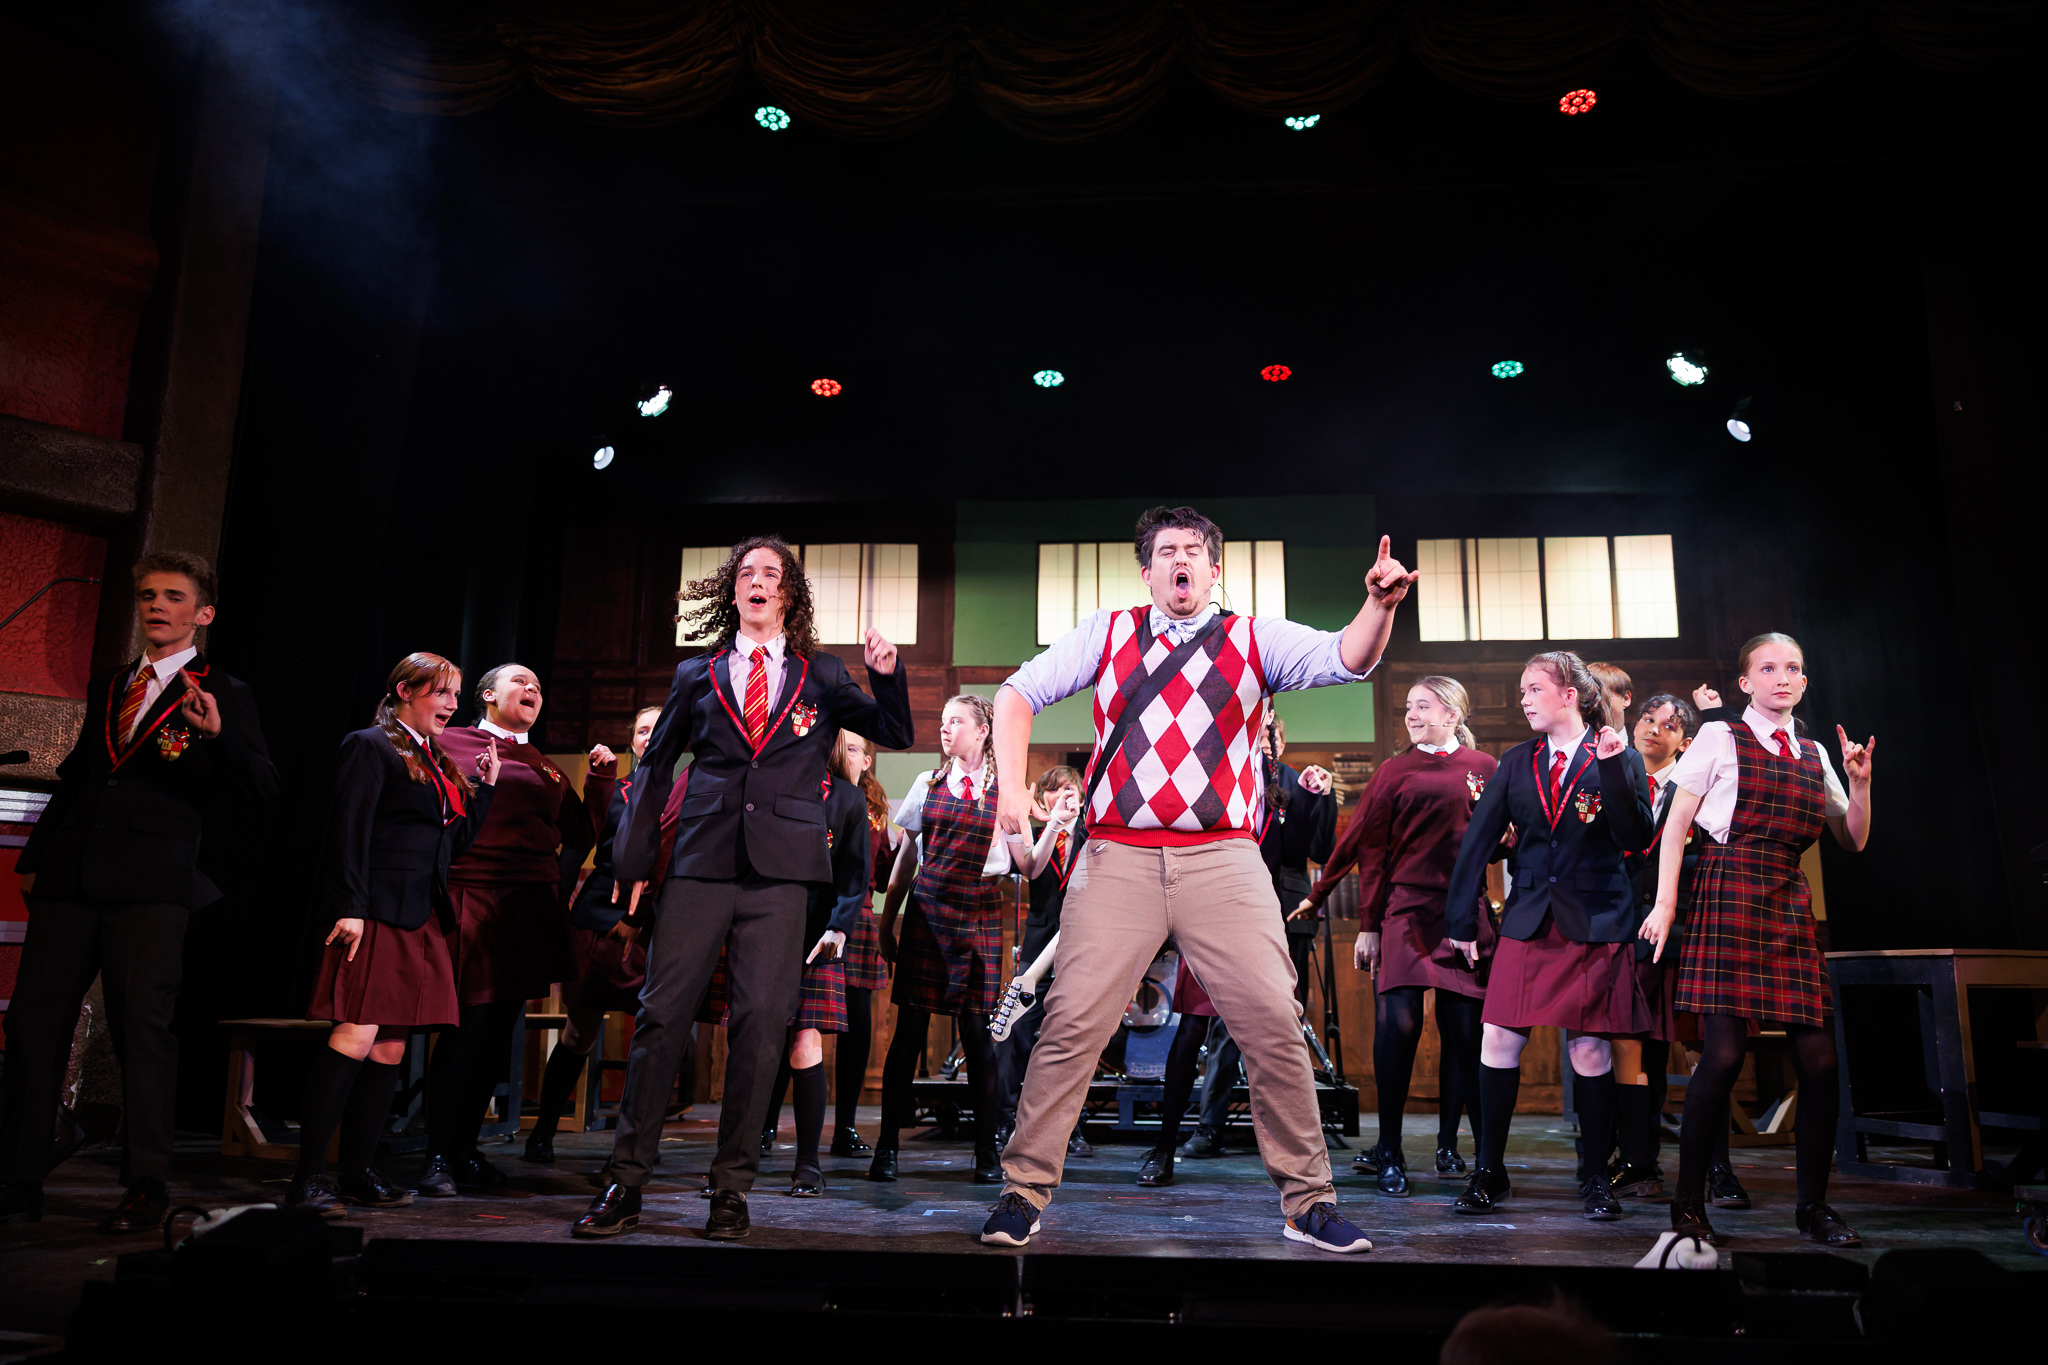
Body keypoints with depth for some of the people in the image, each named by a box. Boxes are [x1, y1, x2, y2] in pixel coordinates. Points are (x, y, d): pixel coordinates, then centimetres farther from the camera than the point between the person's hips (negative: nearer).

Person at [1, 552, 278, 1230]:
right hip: (68, 877, 5)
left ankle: (145, 1187, 1)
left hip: (149, 884, -5)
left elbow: (264, 787, -7)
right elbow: (75, 775, 27)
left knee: (143, 1026, -6)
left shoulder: (222, 695, 4)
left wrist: (216, 730, -24)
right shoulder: (105, 685, 20)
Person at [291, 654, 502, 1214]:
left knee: (391, 1047, 7)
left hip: (421, 922, 8)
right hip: (375, 914, -8)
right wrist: (350, 908, -19)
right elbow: (349, 832, -11)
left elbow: (455, 839, 23)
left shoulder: (437, 762, 23)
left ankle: (359, 1172, 12)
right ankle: (307, 1177, -9)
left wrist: (486, 785, 16)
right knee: (357, 1037, -14)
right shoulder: (371, 747, -2)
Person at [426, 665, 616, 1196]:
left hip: (532, 906, 5)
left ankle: (465, 1149, 19)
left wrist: (600, 776, 6)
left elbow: (580, 837, 15)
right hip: (470, 899, -5)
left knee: (499, 1031, 7)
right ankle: (437, 1156, 4)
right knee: (470, 1026, -9)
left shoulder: (547, 767, 20)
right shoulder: (450, 743, 7)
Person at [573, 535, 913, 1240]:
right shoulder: (697, 675, 15)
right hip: (700, 863, 1)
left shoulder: (822, 677, 14)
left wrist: (886, 674, -6)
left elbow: (896, 734, 12)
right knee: (662, 1013, -3)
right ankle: (626, 1184, 7)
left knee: (760, 1022, -2)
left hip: (780, 870, 0)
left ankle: (732, 1189, 9)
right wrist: (634, 858, 10)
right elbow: (655, 768, 17)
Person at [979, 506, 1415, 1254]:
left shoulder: (1255, 640, 12)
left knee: (1274, 1023, -4)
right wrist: (1011, 784, -4)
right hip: (1117, 856, 0)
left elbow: (1347, 658, -3)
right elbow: (1019, 693, 10)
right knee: (1072, 1022, -3)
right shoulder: (1108, 634, 13)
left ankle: (1308, 1202, 12)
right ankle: (1023, 1191, 11)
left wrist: (1379, 606, -24)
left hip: (1223, 859, 0)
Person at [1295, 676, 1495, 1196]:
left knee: (1463, 1030, 2)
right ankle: (1388, 1151, 3)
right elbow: (1371, 850, 3)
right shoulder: (1395, 771, 7)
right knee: (1398, 1023, -10)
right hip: (1405, 908, -2)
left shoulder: (1483, 768, 11)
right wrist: (1368, 924, -3)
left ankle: (1447, 1145, 18)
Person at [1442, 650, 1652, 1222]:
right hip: (1528, 918, 3)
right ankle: (1489, 1172, 9)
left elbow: (1637, 838, -10)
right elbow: (1477, 840, 7)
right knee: (1498, 1040, -3)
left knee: (1589, 1048, 1)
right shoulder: (1517, 762, 9)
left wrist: (1612, 767, -19)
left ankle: (1597, 1177, 17)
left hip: (1594, 921, -3)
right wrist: (1461, 919, 4)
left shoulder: (1620, 759, 1)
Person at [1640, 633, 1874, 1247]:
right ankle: (1688, 1202, 1)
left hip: (1790, 905, 5)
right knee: (1725, 1053, -12)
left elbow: (1854, 842, 20)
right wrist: (1665, 903, -8)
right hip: (1729, 894, -5)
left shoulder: (1815, 755, 19)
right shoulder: (1720, 738, 4)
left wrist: (1860, 783, 3)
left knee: (1820, 1059, -1)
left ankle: (1813, 1205, 16)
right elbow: (1676, 823, -1)